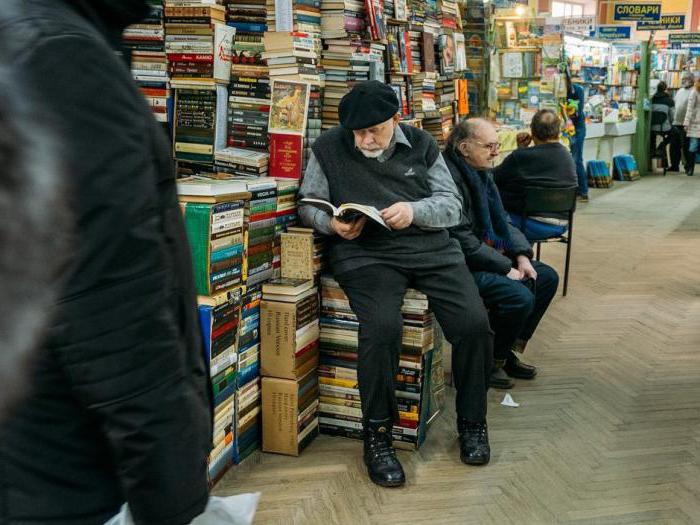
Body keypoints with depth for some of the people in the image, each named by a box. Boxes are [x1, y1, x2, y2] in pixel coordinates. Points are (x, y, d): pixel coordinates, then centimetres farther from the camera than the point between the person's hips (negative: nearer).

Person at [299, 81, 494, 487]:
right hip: (365, 252, -2)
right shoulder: (329, 148, 6)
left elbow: (452, 205, 9)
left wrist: (415, 210, -12)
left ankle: (472, 422, 8)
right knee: (382, 327, -32)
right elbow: (309, 204, 12)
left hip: (430, 245, 3)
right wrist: (331, 223, -10)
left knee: (474, 323, -18)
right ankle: (378, 433, -9)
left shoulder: (421, 145, 11)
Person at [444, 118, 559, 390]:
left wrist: (521, 256, 0)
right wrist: (506, 268, -18)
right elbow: (463, 240, -24)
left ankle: (508, 352, 14)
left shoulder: (481, 174, 11)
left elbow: (502, 221, 16)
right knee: (520, 297, -25)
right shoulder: (450, 177, -21)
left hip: (488, 256, 11)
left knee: (547, 277, 9)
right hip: (461, 265, -11)